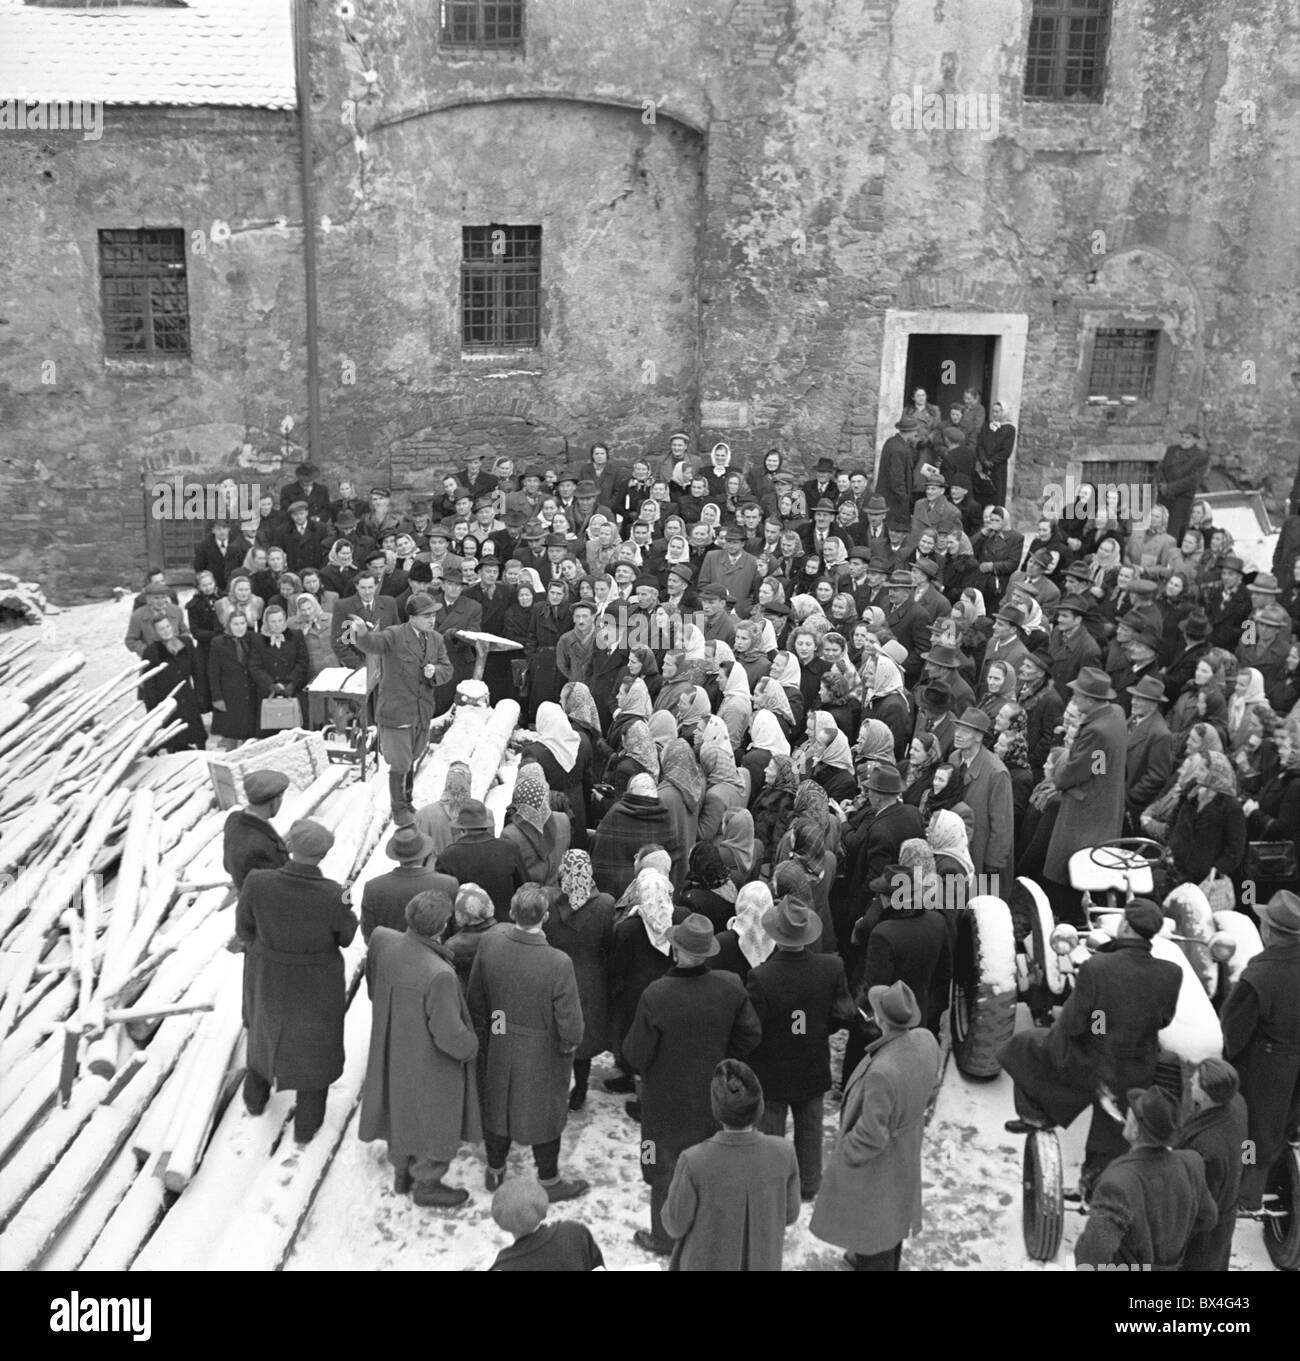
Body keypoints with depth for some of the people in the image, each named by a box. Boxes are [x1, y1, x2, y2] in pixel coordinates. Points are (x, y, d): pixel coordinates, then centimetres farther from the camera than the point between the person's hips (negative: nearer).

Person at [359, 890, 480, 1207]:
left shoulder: (382, 942, -20)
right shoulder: (438, 975, -39)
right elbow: (449, 1035, -28)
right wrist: (471, 1048, -7)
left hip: (393, 1051, 7)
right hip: (430, 1063, -6)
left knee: (402, 1112, 28)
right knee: (438, 1123, 19)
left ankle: (402, 1174, 49)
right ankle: (427, 1184, 39)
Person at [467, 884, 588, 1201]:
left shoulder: (490, 943, -20)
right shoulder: (558, 963, -33)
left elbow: (476, 997, -3)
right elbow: (569, 1022, -23)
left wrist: (483, 1032, 14)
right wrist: (568, 1045, -1)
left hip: (500, 1046, 4)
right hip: (543, 1055, -4)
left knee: (499, 1106, 25)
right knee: (545, 1114, 19)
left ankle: (495, 1171, 46)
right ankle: (549, 1182, 40)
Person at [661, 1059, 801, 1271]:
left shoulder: (694, 1162, -30)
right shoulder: (783, 1154, -22)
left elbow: (675, 1224, -15)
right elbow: (789, 1213, -6)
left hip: (707, 1264, -2)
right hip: (762, 1262, 2)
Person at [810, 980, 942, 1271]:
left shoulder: (882, 1072, -44)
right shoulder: (926, 1041, -21)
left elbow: (872, 1135, -31)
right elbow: (930, 1087, 0)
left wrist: (847, 1154, -12)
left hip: (876, 1163, -8)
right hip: (907, 1151, 8)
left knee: (871, 1224, 19)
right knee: (893, 1213, 33)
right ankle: (889, 1262, 58)